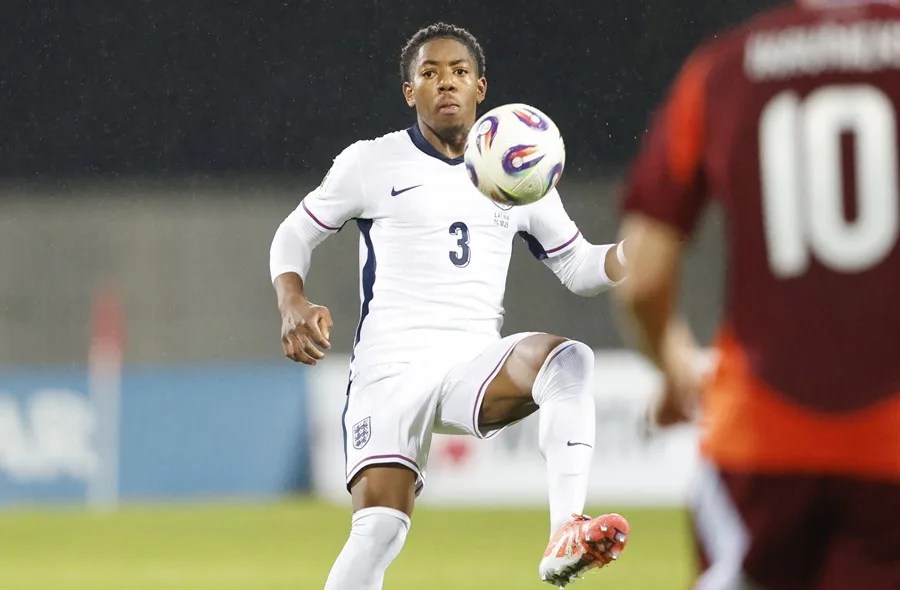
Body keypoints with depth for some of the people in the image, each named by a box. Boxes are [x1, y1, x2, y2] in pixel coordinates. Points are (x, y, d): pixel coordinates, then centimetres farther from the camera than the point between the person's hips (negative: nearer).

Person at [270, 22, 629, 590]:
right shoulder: (371, 164, 6)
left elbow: (578, 266, 22)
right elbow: (294, 235, 17)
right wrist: (293, 304, -4)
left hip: (476, 367, 2)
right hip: (391, 367, -2)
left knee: (568, 360, -31)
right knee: (379, 526, -21)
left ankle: (566, 537, -42)